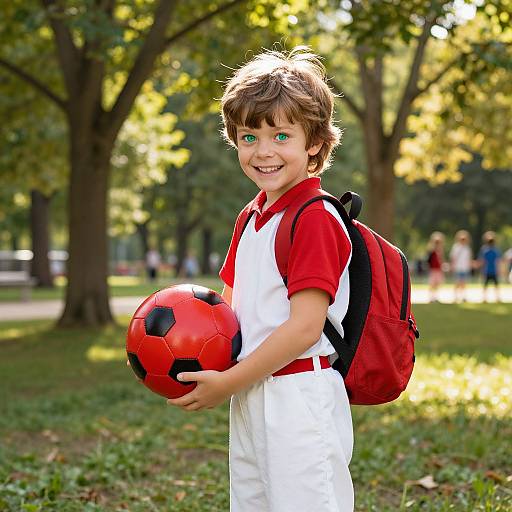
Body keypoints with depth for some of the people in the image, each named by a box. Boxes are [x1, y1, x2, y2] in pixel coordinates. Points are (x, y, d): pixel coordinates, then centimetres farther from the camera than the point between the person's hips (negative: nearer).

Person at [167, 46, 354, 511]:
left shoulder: (314, 219, -15)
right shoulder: (250, 219, 14)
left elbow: (304, 327, -20)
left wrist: (228, 383, -15)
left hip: (299, 402, -9)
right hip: (250, 399, 9)